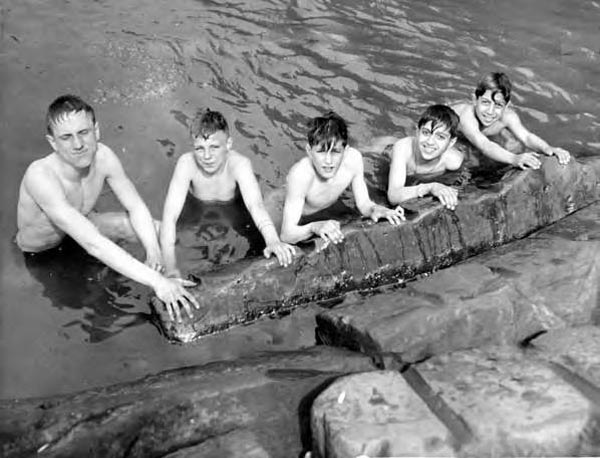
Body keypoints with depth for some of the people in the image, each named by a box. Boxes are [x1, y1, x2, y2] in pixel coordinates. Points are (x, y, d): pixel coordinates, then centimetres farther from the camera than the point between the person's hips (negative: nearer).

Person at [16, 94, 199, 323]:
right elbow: (92, 244, -51)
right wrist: (156, 281, -56)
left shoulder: (103, 156, -25)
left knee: (158, 231, -11)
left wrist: (153, 250, -36)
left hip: (85, 227, 2)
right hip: (37, 244, -2)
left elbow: (136, 207, -15)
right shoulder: (40, 176, -43)